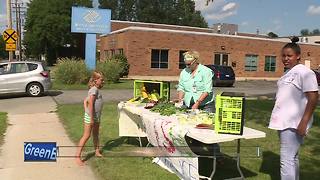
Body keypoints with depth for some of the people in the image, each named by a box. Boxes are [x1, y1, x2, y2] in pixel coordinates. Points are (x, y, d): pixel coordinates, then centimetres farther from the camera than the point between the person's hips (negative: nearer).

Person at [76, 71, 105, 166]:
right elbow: (90, 104, -23)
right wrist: (91, 118, -23)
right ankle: (78, 156, 0)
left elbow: (85, 101, 18)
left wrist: (86, 111, 16)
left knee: (96, 134, 18)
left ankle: (97, 152, 31)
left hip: (96, 116, 9)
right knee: (86, 135, -6)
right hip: (90, 116, -9)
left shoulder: (96, 89, 12)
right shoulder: (94, 89, -17)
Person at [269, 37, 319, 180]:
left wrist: (304, 123, -21)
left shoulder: (304, 72, -12)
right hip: (284, 122, 9)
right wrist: (277, 117, 20)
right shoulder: (288, 73, 14)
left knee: (286, 159, -10)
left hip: (293, 124, -9)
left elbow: (313, 98, -17)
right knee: (292, 157, 19)